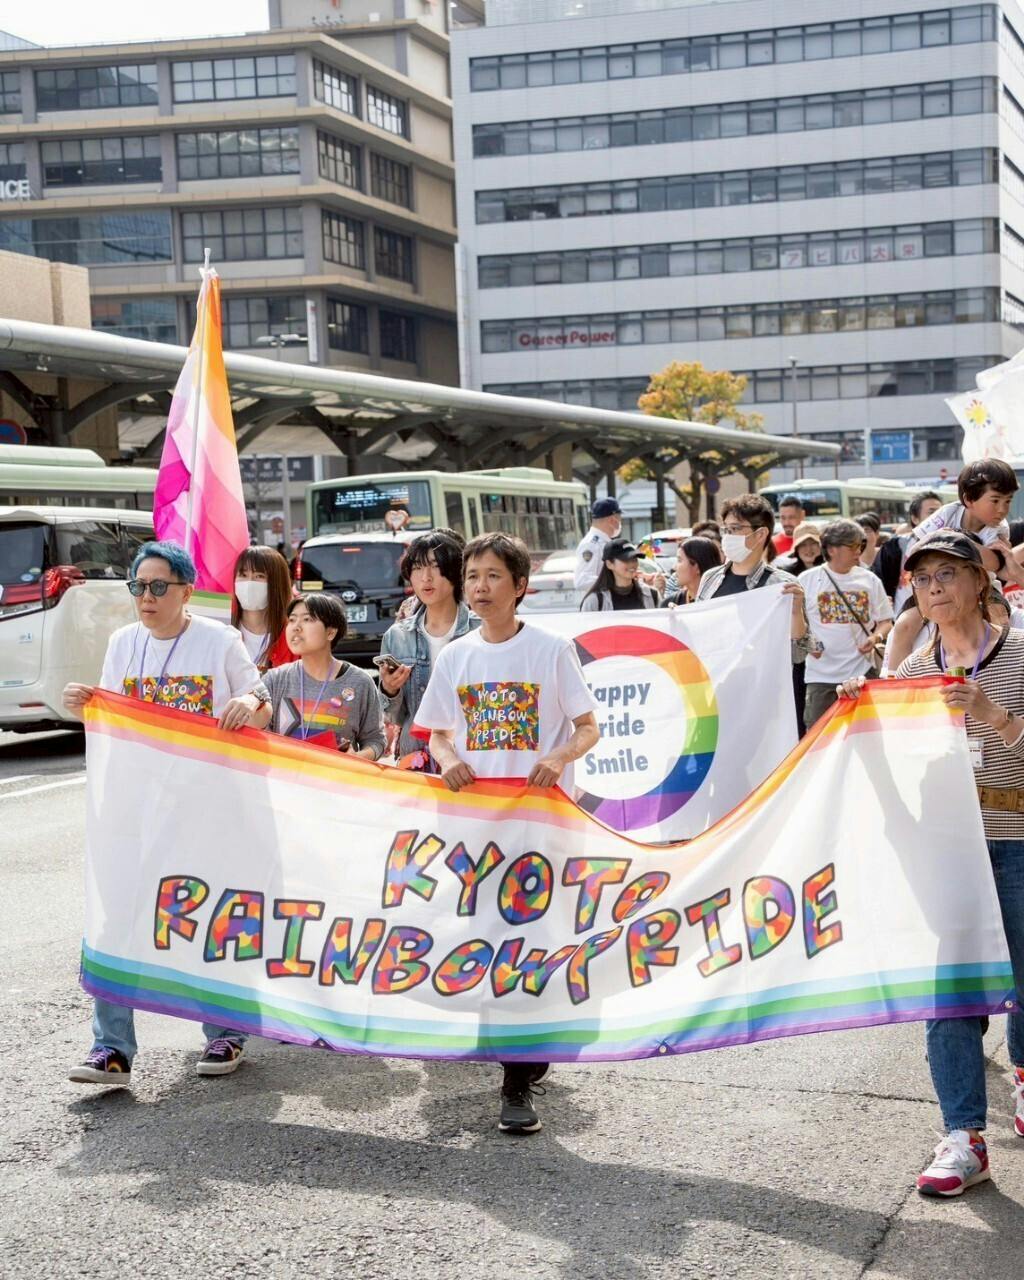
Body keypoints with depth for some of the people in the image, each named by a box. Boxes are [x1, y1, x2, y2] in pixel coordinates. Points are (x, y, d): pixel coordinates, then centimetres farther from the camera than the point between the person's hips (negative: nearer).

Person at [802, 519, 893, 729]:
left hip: (862, 672, 2)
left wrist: (876, 637, -9)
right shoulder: (808, 580, 2)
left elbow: (885, 621, 12)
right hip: (822, 675, -2)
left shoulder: (869, 580, 8)